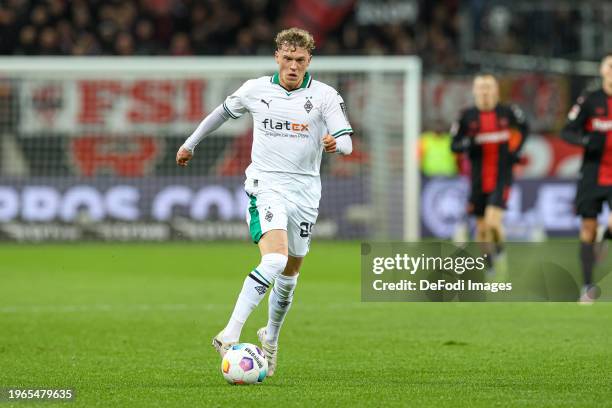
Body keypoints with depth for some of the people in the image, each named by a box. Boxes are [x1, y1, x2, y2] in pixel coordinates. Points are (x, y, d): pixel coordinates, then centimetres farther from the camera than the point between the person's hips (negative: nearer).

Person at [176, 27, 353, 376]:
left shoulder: (325, 96, -2)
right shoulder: (256, 90, 1)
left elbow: (347, 142, -7)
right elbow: (224, 112, 20)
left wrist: (335, 144, -31)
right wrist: (190, 144, 29)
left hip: (305, 191, 2)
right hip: (265, 186, -2)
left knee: (290, 274, 12)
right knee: (275, 259, -26)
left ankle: (271, 338, 37)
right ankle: (230, 336, -30)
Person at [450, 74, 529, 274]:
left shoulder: (507, 112, -3)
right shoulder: (467, 116, -2)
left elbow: (524, 129, 17)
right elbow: (454, 145, 2)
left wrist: (517, 150, 4)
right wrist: (468, 143, -19)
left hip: (502, 176, -2)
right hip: (479, 180, 2)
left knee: (493, 222, -19)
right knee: (481, 226, 9)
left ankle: (498, 243, 12)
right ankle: (486, 260, 30)